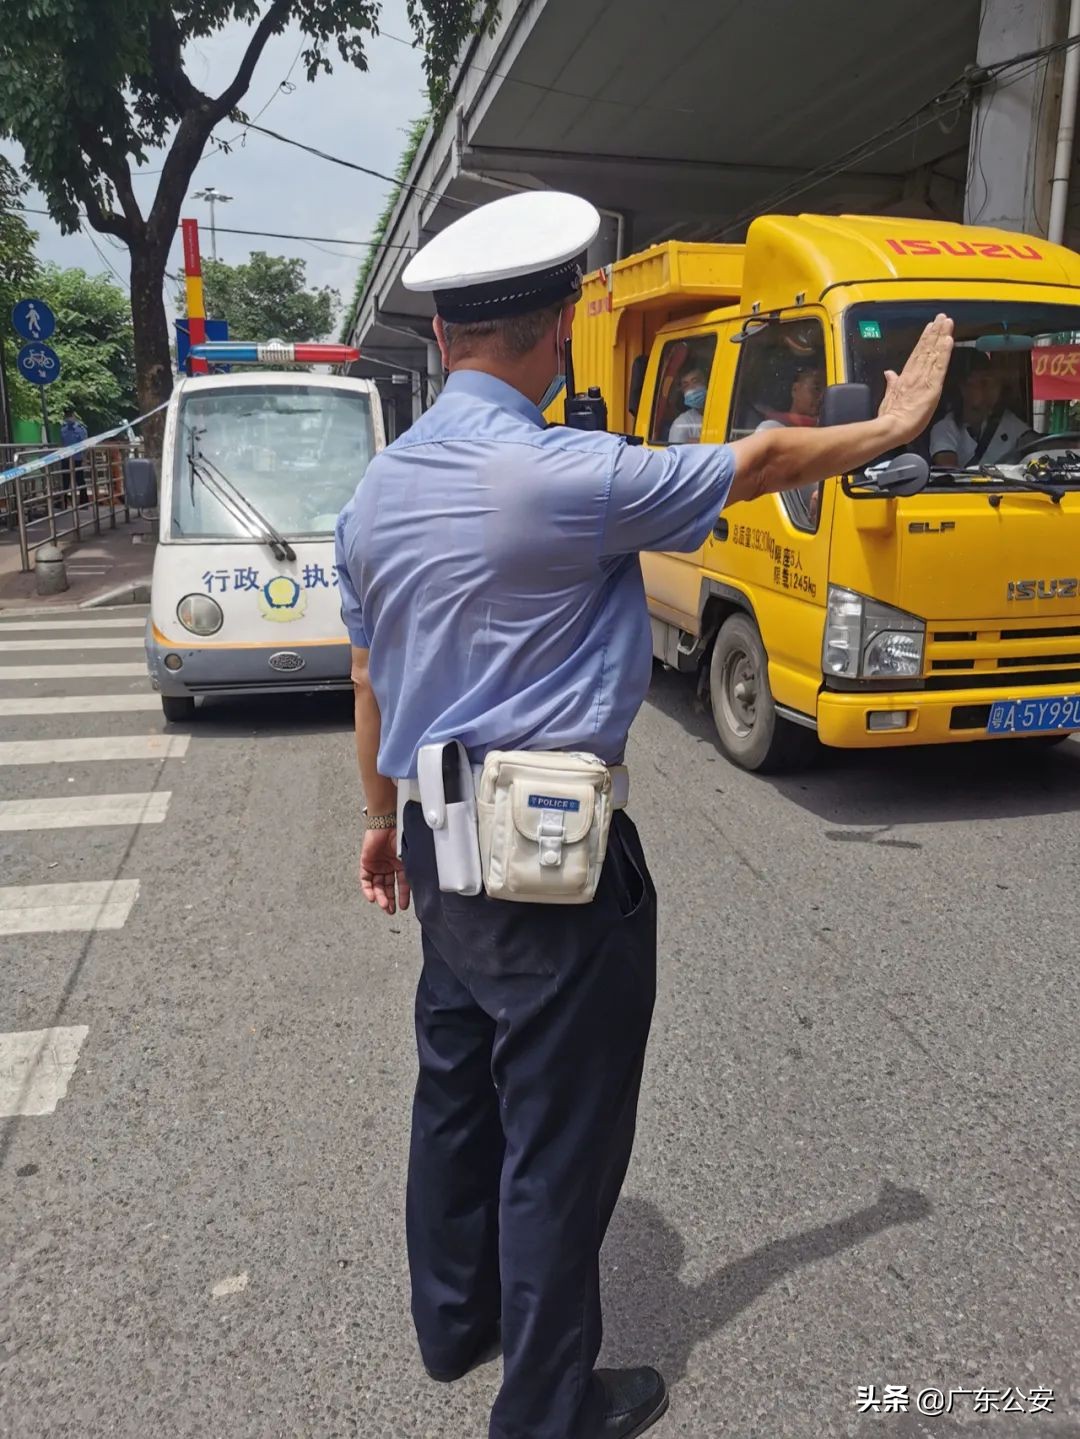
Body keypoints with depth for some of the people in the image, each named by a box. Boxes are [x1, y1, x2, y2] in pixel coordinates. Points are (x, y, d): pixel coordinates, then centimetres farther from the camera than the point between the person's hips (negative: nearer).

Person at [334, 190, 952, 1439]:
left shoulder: (377, 490, 4)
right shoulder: (568, 477, -19)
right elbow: (754, 465, -6)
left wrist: (384, 817, 24)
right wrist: (891, 428, 11)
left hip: (440, 842, 8)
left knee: (454, 1091, 23)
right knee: (561, 1140, 9)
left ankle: (452, 1318, 44)